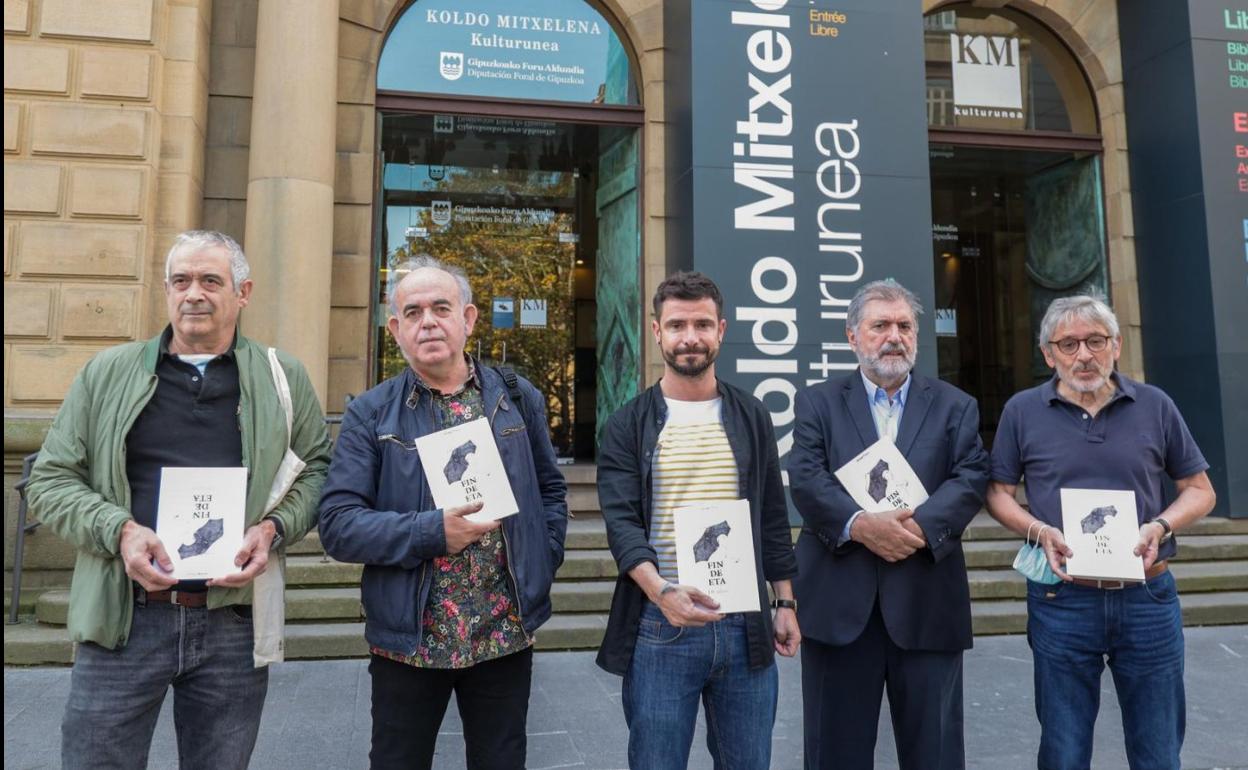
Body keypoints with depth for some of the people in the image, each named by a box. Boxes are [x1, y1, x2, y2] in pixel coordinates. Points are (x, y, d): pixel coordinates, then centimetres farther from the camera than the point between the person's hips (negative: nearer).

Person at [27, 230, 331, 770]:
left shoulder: (283, 379, 6)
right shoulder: (108, 373, 6)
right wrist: (119, 529, -12)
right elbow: (51, 479, 6)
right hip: (122, 620, 0)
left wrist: (274, 527, -12)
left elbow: (318, 470, 7)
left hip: (235, 625, 1)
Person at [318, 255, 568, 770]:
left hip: (506, 632, 2)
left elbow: (551, 491, 13)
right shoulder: (370, 415, -4)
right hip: (407, 637, -1)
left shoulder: (519, 399, 3)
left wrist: (543, 564, 0)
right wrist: (431, 533, -22)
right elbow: (338, 525, -10)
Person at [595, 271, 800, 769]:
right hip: (660, 625, -2)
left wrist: (784, 603, 8)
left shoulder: (751, 417, 8)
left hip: (745, 625, 3)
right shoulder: (629, 425, 0)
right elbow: (622, 521, -9)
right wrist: (662, 592, -25)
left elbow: (773, 518, 12)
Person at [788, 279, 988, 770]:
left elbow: (971, 479, -3)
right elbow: (806, 480, -5)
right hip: (839, 601, 0)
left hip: (927, 601, 1)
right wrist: (859, 525, -21)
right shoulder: (817, 403, 8)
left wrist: (920, 526, -19)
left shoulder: (955, 406, 11)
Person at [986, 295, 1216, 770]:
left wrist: (1160, 527, -11)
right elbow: (998, 493, 4)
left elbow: (1200, 491, 9)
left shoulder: (1155, 406, 2)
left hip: (1148, 597, 1)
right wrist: (1039, 530, -14)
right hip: (1062, 600, -1)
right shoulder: (1022, 411, -1)